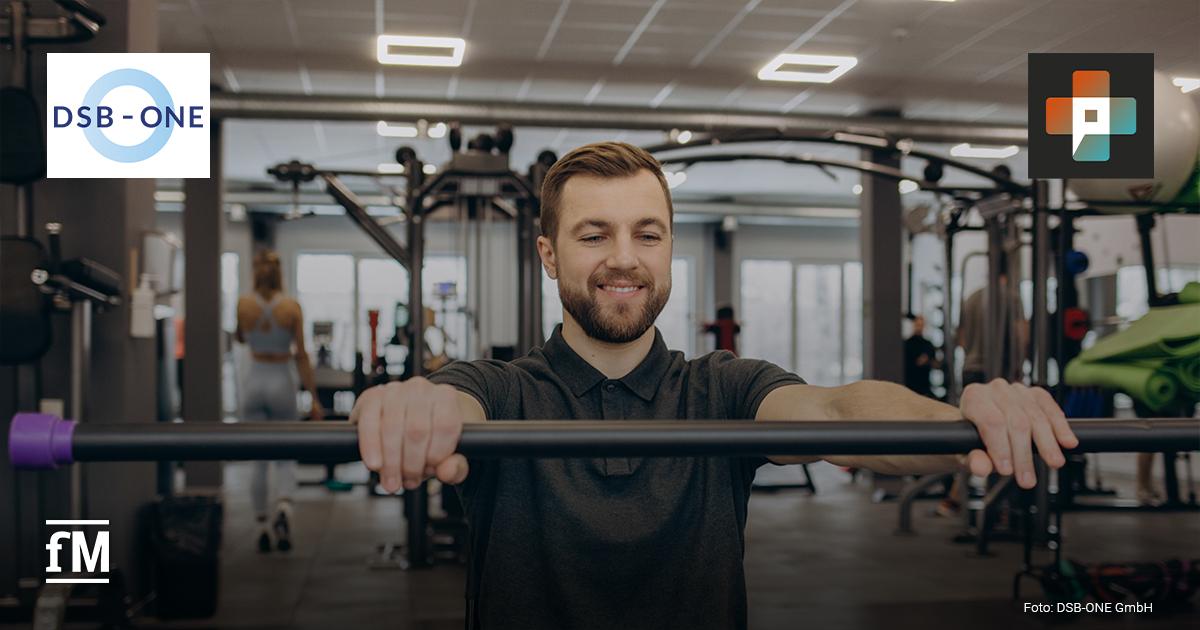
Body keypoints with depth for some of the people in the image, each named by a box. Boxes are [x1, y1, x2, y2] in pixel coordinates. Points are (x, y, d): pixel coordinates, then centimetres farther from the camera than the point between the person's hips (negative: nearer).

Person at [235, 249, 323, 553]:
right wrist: (314, 398, -4)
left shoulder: (244, 304, -4)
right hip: (282, 381, -1)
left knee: (259, 461, 9)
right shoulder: (292, 307, -7)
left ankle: (263, 528, 10)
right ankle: (283, 507, -18)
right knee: (285, 458, 9)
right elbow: (301, 356, -7)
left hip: (254, 381, 1)